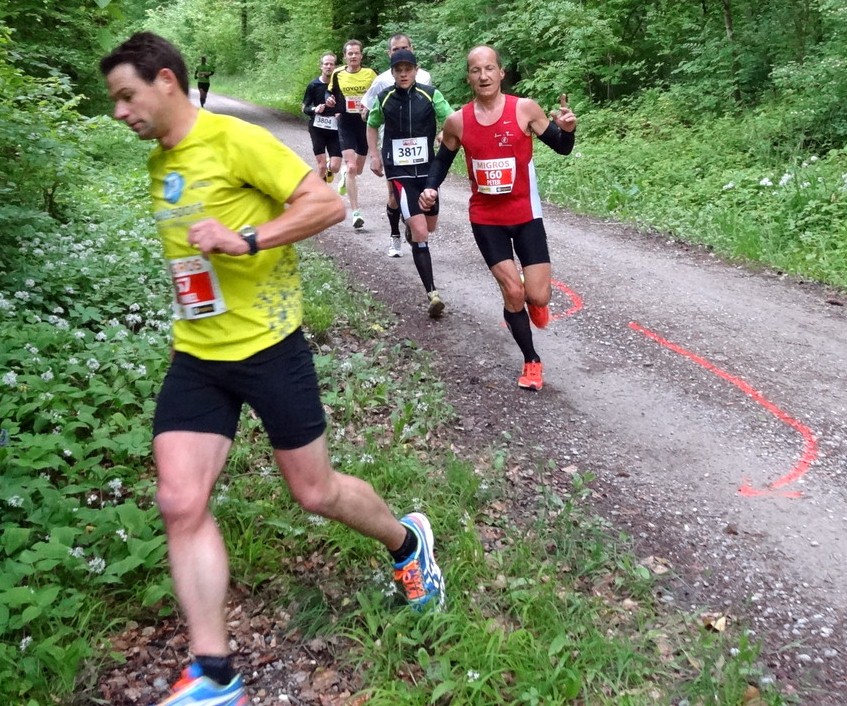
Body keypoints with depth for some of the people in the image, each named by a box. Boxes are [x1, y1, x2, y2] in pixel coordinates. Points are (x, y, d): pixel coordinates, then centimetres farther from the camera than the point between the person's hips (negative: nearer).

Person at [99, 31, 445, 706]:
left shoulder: (234, 139, -13)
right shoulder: (160, 163, 12)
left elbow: (329, 203, -18)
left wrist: (247, 239, -26)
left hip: (268, 347, -6)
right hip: (196, 357, 7)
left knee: (315, 492, 7)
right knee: (181, 503, -5)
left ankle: (408, 542, 39)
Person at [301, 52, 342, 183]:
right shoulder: (313, 85, 0)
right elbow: (304, 107, 6)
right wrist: (314, 109, -15)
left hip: (335, 129, 1)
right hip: (317, 128, 0)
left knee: (335, 167, -6)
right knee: (322, 166, -4)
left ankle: (329, 170, 31)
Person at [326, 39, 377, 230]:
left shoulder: (370, 74, -3)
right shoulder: (337, 74, 1)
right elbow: (331, 93, 17)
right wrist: (330, 100, -5)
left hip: (365, 123, 1)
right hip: (346, 123, -1)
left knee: (358, 169, 12)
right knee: (351, 167, -14)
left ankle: (346, 173, 53)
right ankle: (356, 212, -13)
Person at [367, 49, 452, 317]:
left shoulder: (430, 95, -5)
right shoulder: (384, 99, -2)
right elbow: (372, 126, 16)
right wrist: (374, 155, 7)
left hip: (426, 168, 2)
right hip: (399, 171, -2)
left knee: (430, 225, 19)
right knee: (420, 232, -14)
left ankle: (411, 227, 57)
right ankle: (432, 293, -11)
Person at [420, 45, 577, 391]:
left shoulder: (525, 108, -10)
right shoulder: (457, 121, -5)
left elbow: (561, 148, -3)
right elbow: (443, 158, 11)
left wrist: (567, 129, -25)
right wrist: (431, 187, -7)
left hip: (525, 214, -1)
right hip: (485, 218, 1)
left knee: (538, 297, -5)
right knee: (512, 292, -4)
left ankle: (532, 301, 36)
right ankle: (532, 361, 18)